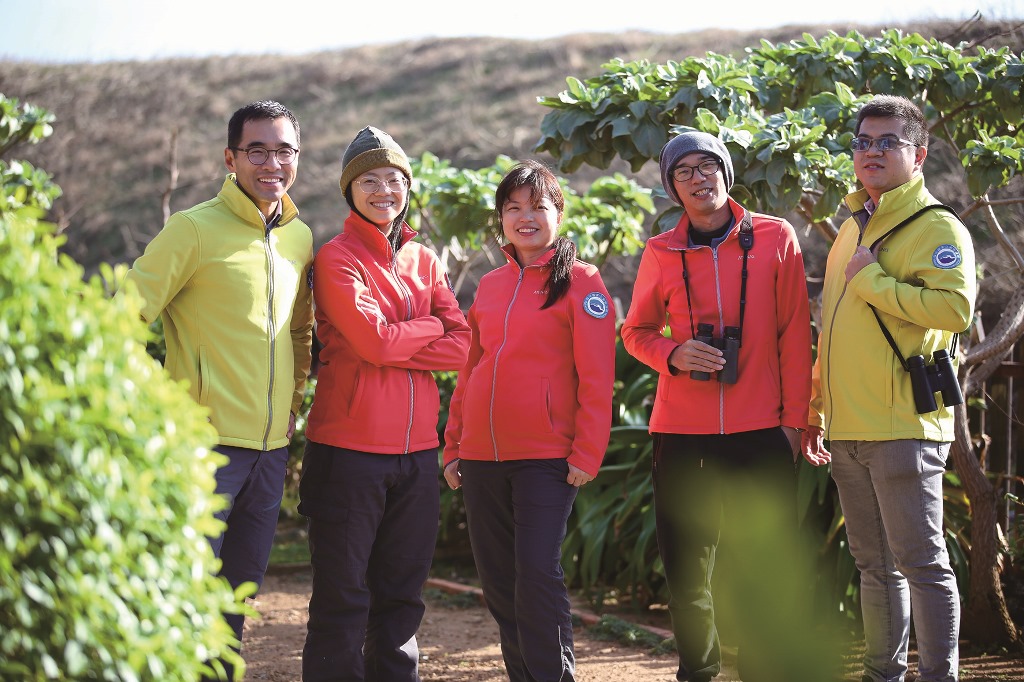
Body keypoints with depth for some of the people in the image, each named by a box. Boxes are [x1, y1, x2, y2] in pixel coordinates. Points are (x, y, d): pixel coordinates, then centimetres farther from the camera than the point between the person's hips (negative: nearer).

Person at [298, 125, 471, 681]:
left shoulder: (423, 261, 13)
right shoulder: (337, 258, -4)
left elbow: (462, 346, 2)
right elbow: (376, 340, -17)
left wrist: (394, 344, -11)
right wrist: (430, 327, 0)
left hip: (416, 449, 6)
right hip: (350, 448, -5)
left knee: (402, 594, 13)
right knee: (344, 598, -1)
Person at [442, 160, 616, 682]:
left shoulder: (580, 282, -3)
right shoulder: (489, 286, 14)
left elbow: (596, 377, -8)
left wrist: (586, 454, -13)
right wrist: (454, 445, 13)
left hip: (546, 458, -6)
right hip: (483, 457, 6)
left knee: (537, 574, -12)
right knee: (497, 581, 8)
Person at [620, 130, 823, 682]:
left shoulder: (775, 239, 2)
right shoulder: (661, 253, 5)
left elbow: (793, 335, 3)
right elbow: (636, 331, 14)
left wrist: (794, 418, 0)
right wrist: (673, 354, -7)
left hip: (760, 433, -1)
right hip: (682, 434, 2)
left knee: (766, 571, -2)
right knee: (686, 572, 7)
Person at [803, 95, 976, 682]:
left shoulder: (937, 227, -6)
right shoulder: (853, 229, 18)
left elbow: (956, 307, -24)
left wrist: (872, 280, -16)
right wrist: (817, 409, 21)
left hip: (905, 426, -8)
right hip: (850, 431, 8)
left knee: (922, 562, -6)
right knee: (876, 566, 14)